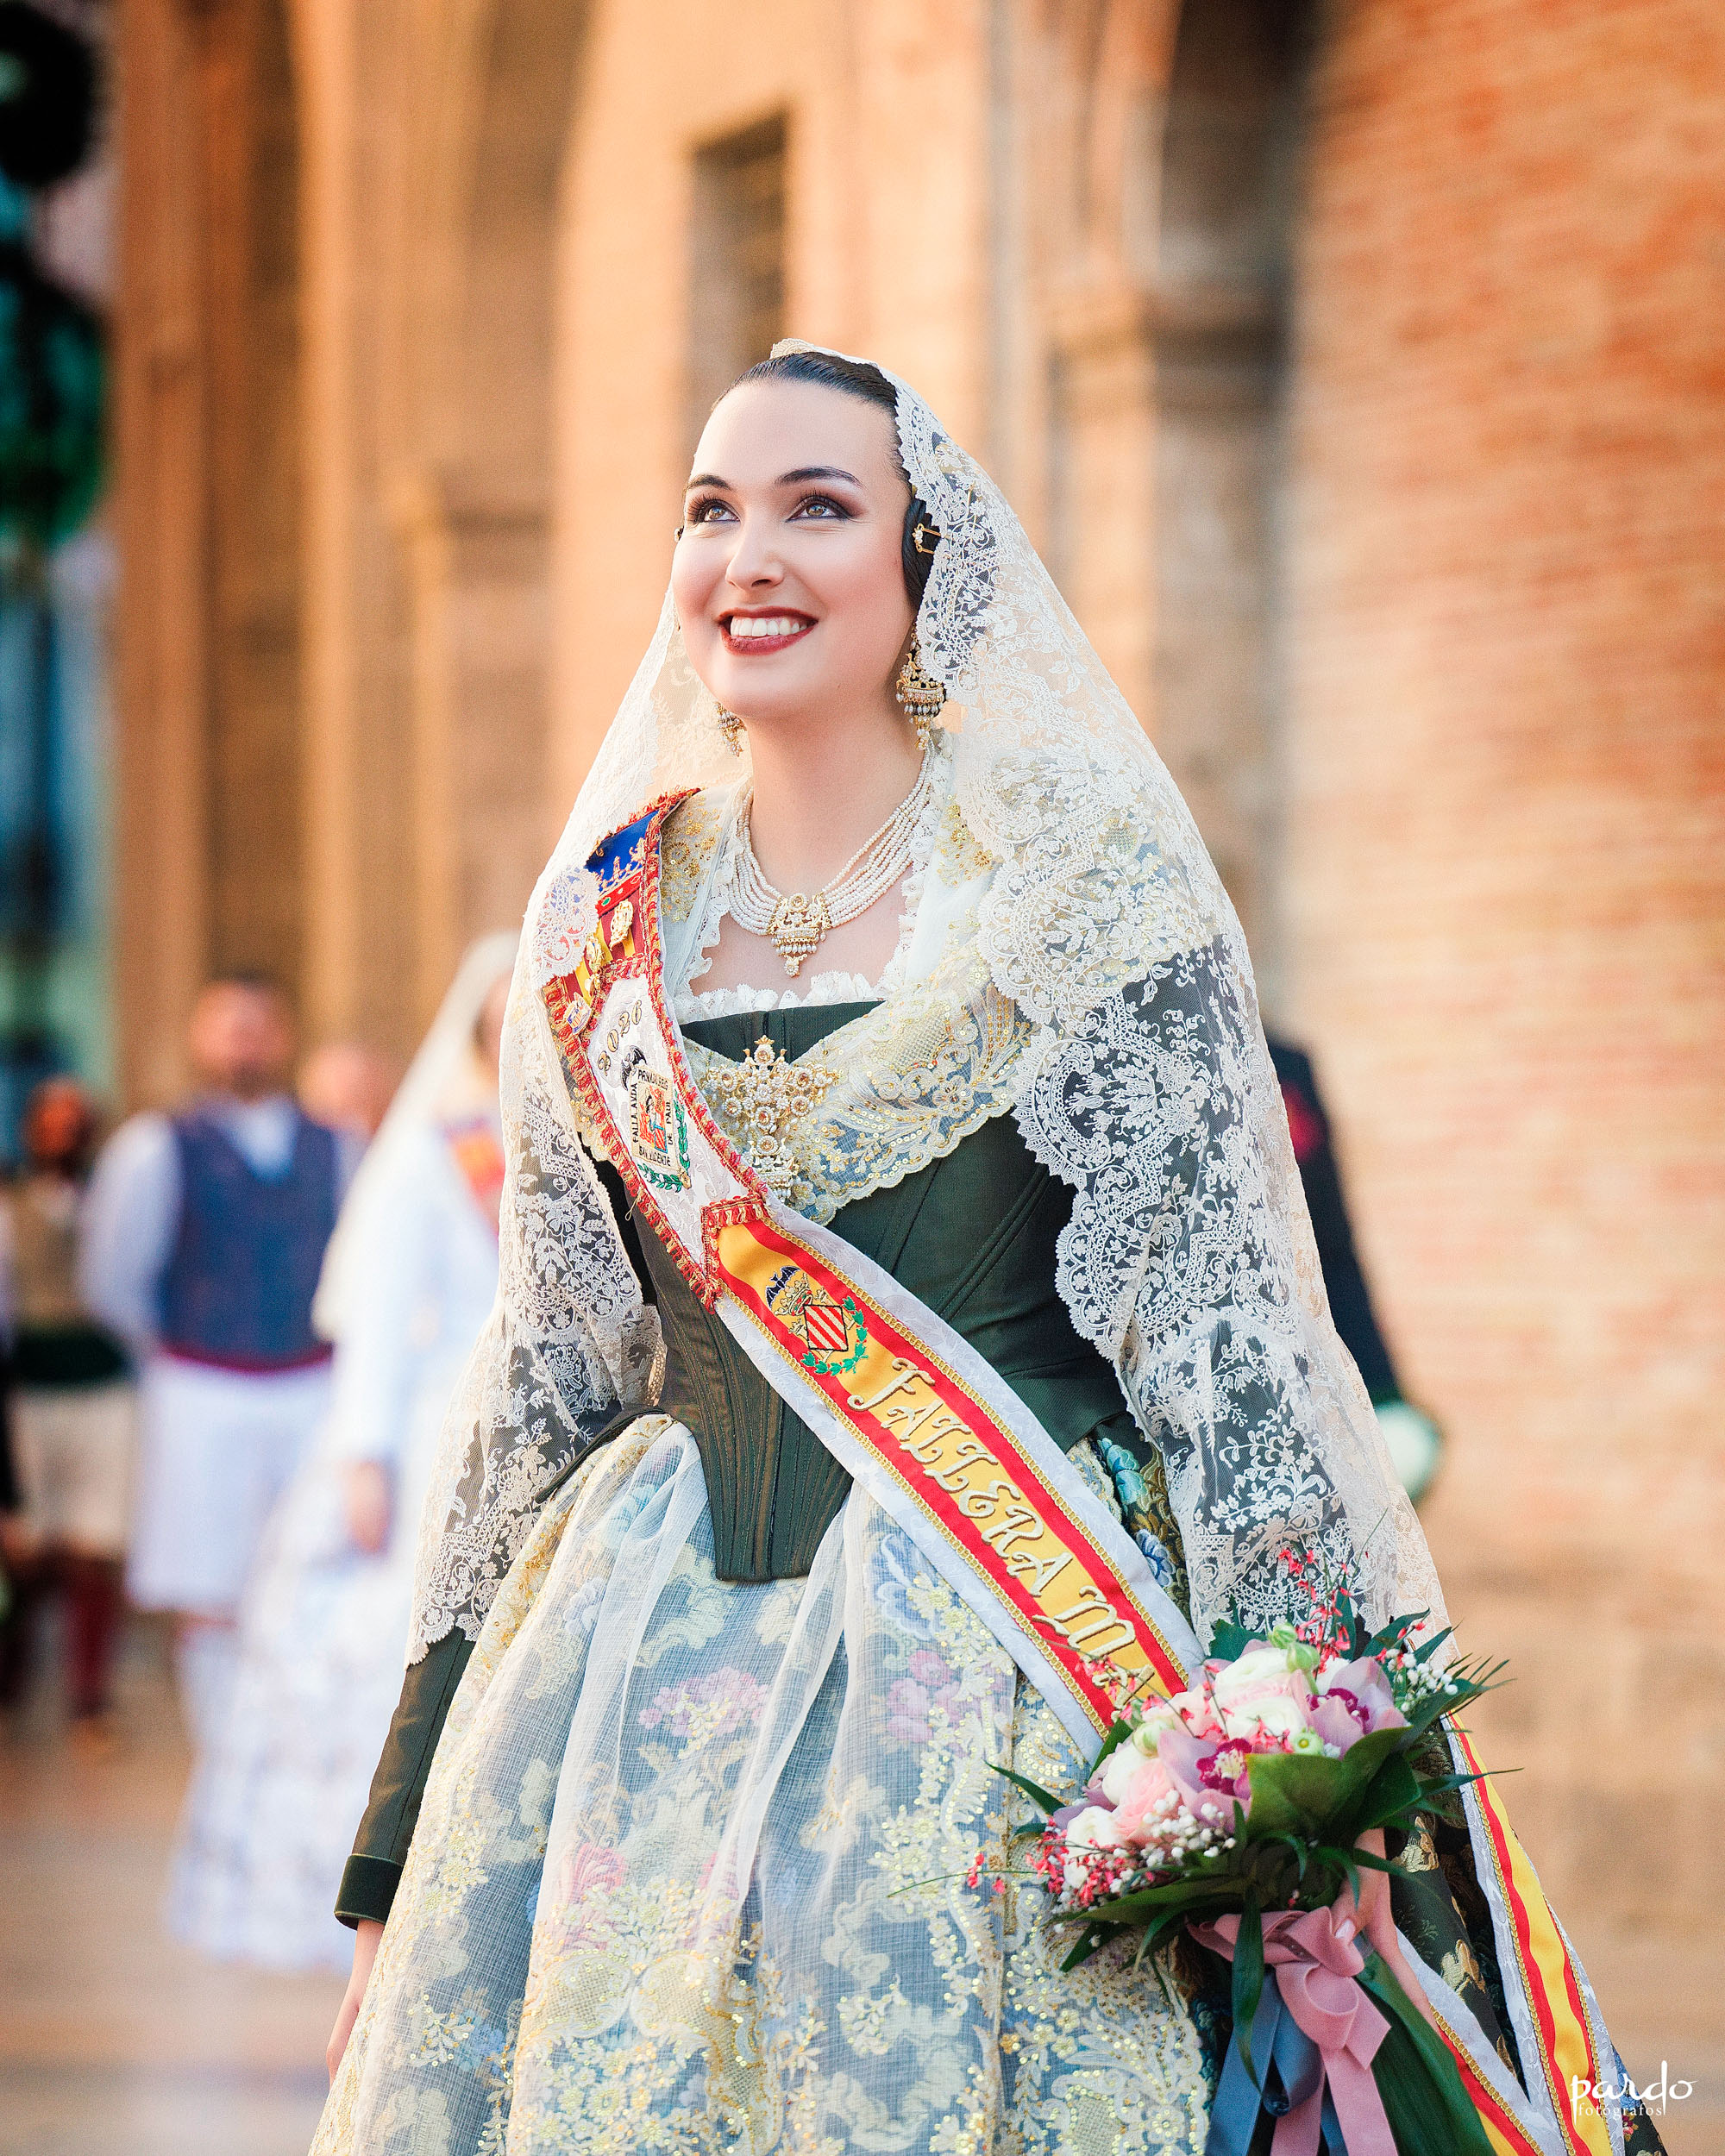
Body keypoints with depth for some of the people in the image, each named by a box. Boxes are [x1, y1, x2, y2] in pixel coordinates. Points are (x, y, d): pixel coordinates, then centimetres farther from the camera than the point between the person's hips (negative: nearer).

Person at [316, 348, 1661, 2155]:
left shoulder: (1083, 888, -3)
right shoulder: (608, 920, 9)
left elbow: (1225, 1332, -5)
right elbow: (540, 1376, 14)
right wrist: (398, 1849, 12)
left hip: (999, 1654, -4)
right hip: (649, 1652, 4)